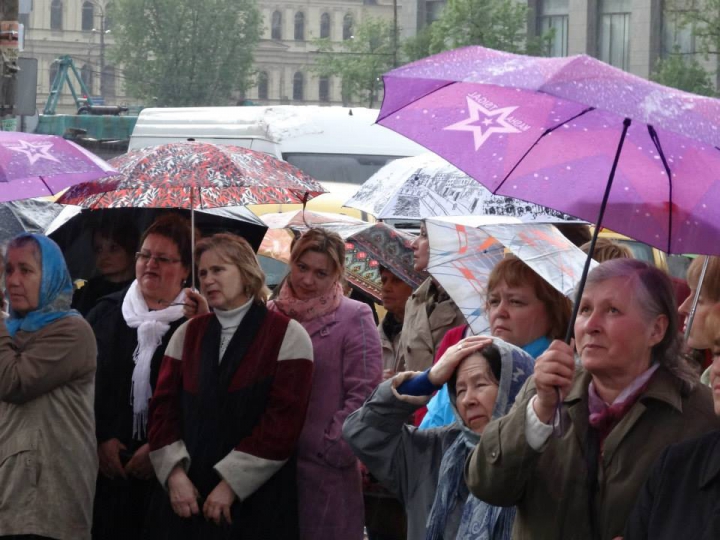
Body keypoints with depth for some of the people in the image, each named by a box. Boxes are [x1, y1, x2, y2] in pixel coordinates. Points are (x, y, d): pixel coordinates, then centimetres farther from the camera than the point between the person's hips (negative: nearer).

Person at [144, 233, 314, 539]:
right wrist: (174, 472, -8)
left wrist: (231, 483, -14)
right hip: (187, 495, 4)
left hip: (256, 498, -4)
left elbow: (284, 419, -11)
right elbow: (163, 408, 7)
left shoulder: (287, 336, -4)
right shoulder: (186, 335, 11)